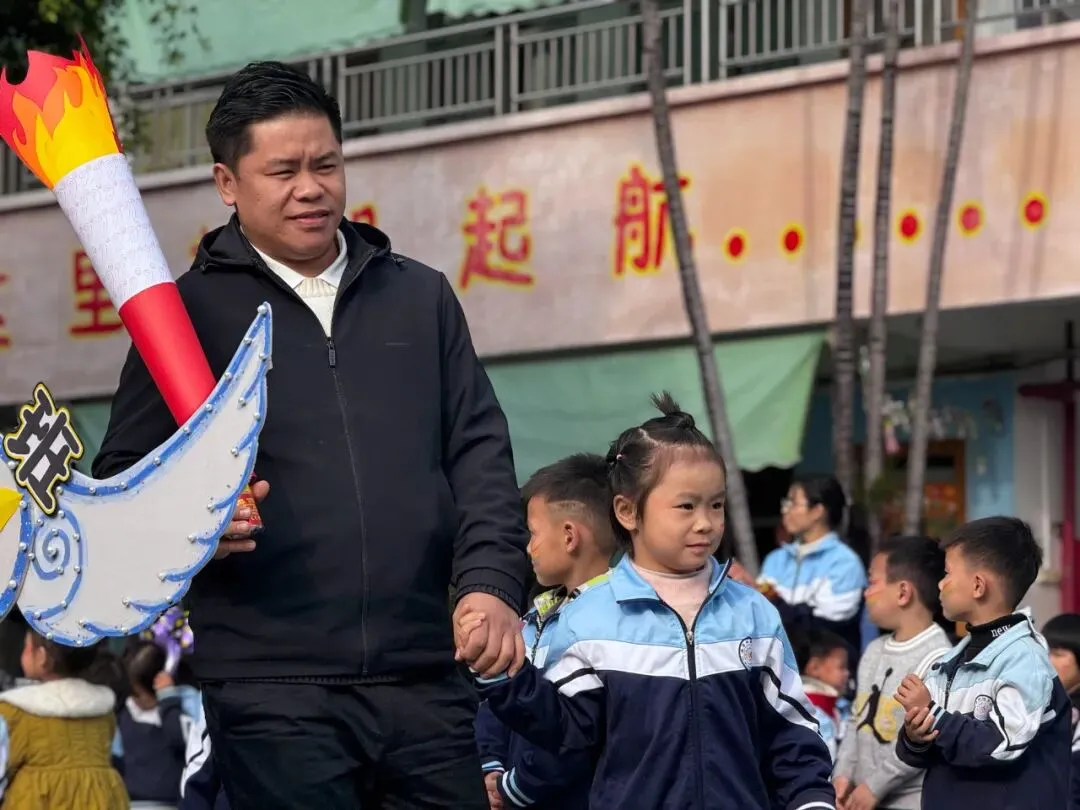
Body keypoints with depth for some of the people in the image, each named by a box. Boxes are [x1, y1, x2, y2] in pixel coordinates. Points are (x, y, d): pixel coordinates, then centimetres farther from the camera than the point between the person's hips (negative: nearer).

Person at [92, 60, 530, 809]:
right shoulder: (190, 311, 6)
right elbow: (124, 479, 6)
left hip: (425, 680, 3)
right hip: (272, 687, -3)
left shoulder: (420, 296, 15)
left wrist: (493, 582, -4)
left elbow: (478, 452, 12)